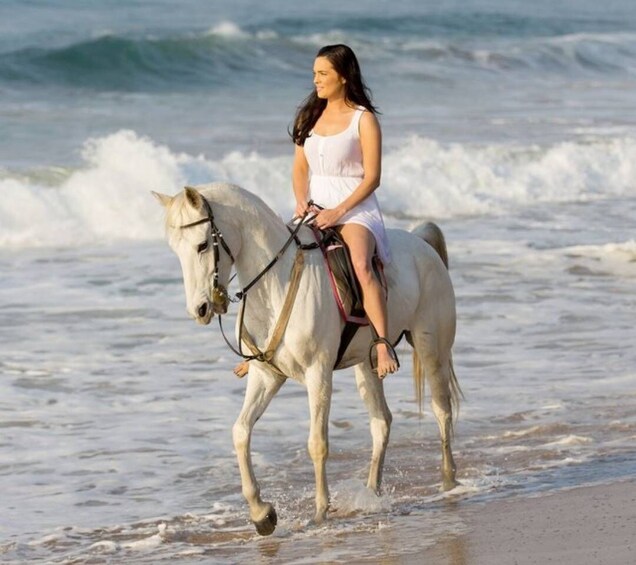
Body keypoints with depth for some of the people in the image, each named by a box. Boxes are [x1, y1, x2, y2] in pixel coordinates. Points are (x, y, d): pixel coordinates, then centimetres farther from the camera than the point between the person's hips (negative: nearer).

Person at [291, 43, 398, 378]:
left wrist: (337, 212, -19)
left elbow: (372, 178, -8)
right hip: (314, 208, 5)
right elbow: (300, 168, 15)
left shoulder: (364, 119, -4)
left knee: (361, 266, -32)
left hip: (354, 208, -5)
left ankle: (383, 346, -37)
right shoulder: (310, 115, 14)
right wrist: (301, 201, -6)